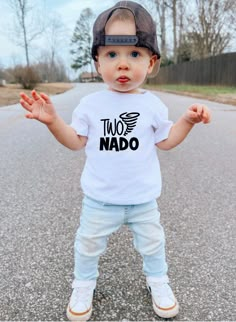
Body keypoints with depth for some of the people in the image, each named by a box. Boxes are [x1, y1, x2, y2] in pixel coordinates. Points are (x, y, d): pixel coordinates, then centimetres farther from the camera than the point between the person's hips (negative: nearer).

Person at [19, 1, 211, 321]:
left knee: (152, 242, 20)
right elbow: (76, 141, -4)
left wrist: (188, 120, -12)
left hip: (142, 198, 1)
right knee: (88, 244, 16)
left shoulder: (152, 105, -6)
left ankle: (157, 280, 46)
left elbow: (165, 141, 0)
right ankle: (84, 284, 42)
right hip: (100, 199, 0)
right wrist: (53, 120, -18)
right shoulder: (90, 104, -7)